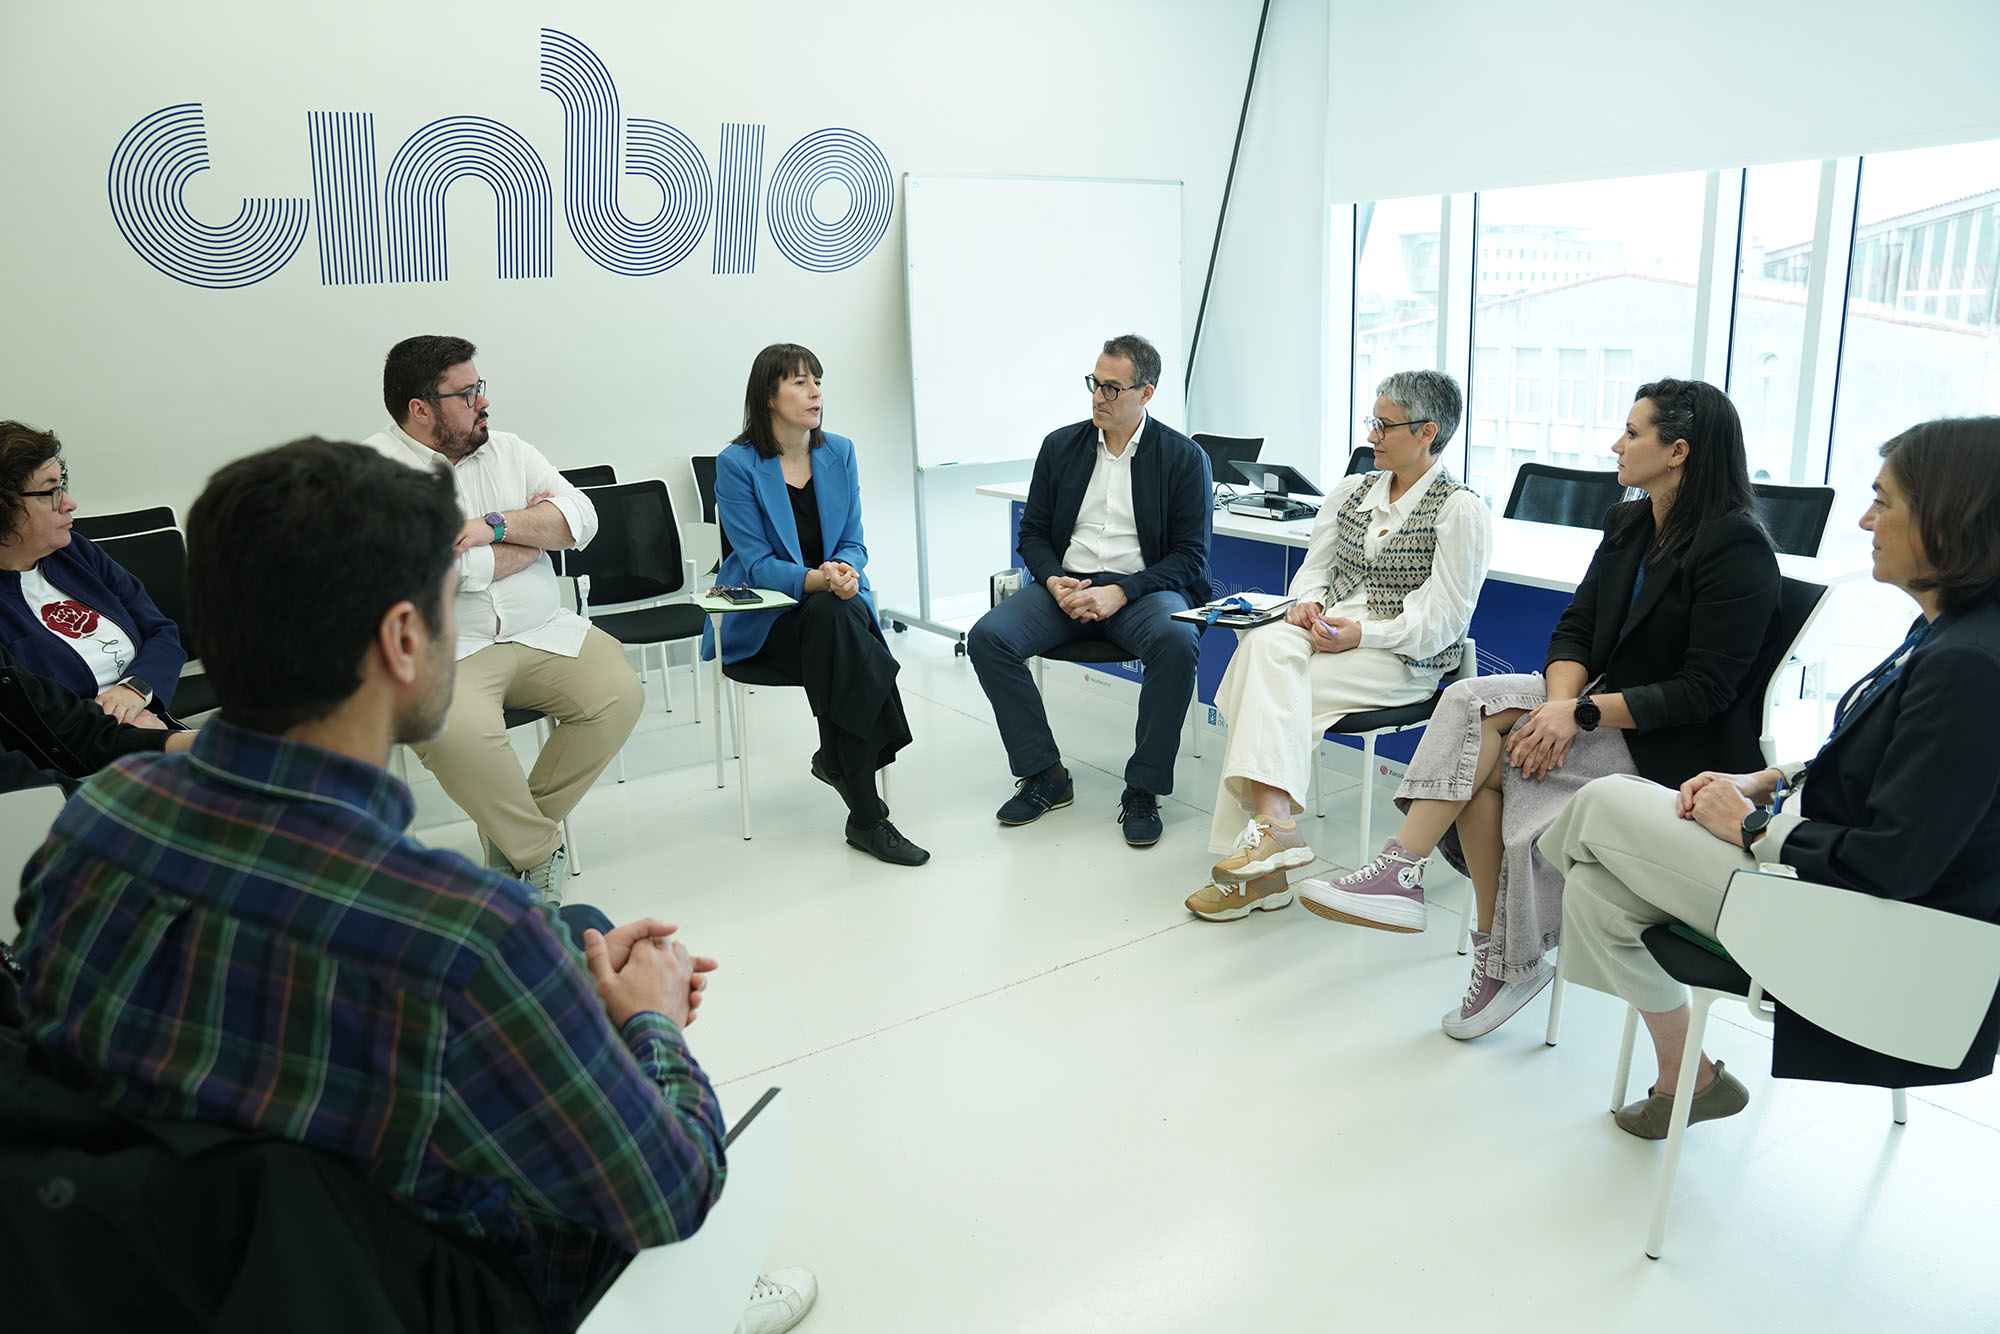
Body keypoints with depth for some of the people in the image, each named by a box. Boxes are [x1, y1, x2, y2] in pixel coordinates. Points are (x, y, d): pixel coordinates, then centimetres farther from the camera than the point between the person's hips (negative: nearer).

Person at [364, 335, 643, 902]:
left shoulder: (508, 450, 13)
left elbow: (581, 518, 2)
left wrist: (496, 525, -14)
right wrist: (537, 536, -2)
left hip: (540, 632, 6)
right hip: (441, 650, -5)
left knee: (620, 692, -16)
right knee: (456, 730, -35)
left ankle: (515, 828, 1)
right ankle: (541, 849, -8)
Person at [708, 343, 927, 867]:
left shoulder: (839, 452, 6)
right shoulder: (737, 464, -8)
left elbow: (853, 542, 7)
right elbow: (757, 563, -11)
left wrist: (844, 570, -18)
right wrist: (814, 579, -29)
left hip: (835, 605, 3)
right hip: (763, 616, -3)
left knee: (835, 621, -34)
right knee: (831, 622, -33)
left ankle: (837, 759, -18)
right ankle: (867, 815, -30)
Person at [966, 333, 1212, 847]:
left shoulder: (1183, 457, 0)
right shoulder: (1060, 446, 10)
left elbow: (1191, 555, -4)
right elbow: (1033, 533, 13)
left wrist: (1119, 592, -19)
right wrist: (1053, 582, -10)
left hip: (1142, 588, -3)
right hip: (1067, 585, 3)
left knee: (1176, 643, -36)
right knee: (987, 636, -23)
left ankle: (1143, 790, -20)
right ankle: (1045, 776, -10)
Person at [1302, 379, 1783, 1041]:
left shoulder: (1737, 547, -14)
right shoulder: (1627, 525, 9)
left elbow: (1703, 693, -19)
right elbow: (1575, 631, 4)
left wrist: (1582, 712, -26)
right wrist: (1560, 702, -16)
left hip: (1678, 748, -7)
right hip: (1599, 699, 7)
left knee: (1479, 717, -26)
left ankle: (1402, 873, -19)